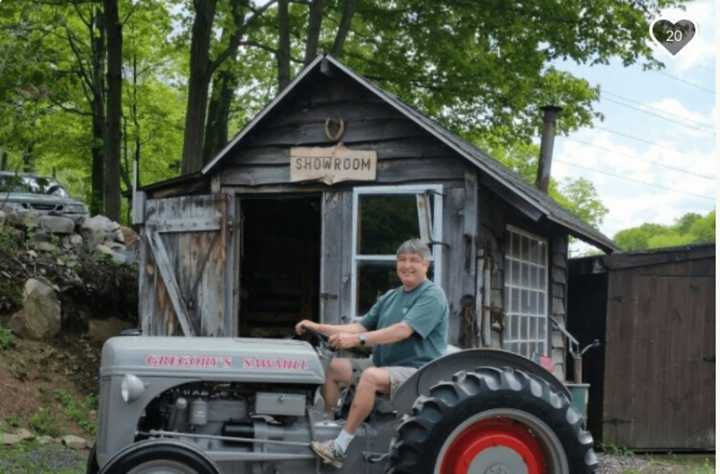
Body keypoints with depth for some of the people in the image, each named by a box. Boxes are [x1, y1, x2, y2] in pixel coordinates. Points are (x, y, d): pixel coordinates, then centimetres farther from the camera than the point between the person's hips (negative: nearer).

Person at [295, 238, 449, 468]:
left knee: (371, 376, -34)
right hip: (385, 364, 9)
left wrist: (357, 339, -31)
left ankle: (340, 448, -32)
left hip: (418, 370, -9)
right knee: (334, 367, 2)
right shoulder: (390, 297, 17)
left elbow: (403, 330, -24)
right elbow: (361, 326, 14)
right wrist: (318, 328, 4)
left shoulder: (432, 295, -10)